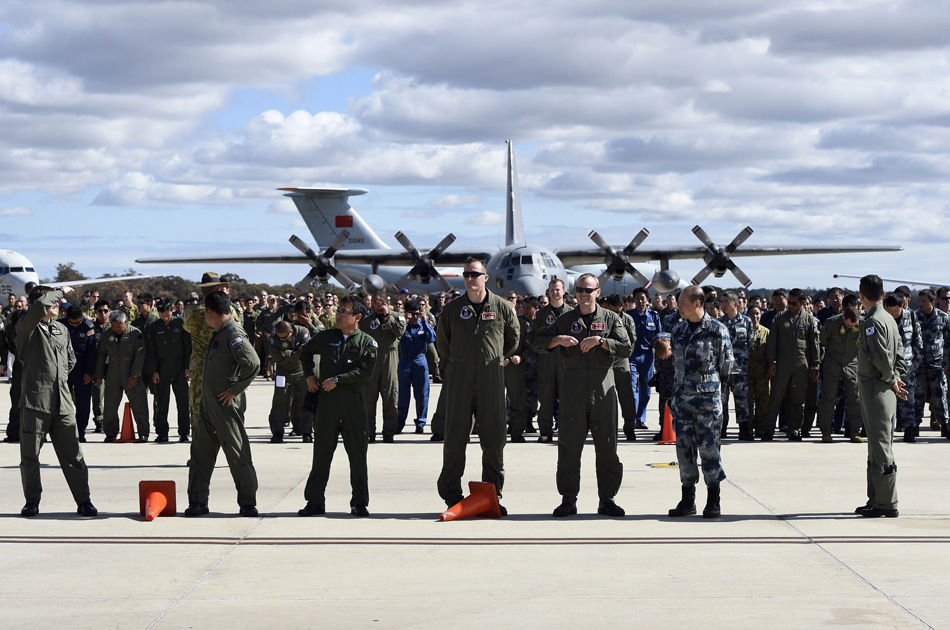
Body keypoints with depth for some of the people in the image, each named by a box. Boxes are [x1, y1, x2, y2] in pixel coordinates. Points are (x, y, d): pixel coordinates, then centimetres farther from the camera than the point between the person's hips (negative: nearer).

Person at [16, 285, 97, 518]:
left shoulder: (62, 330, 18)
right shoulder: (27, 328, -2)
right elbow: (40, 306, -23)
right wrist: (60, 292, -7)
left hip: (62, 402, 4)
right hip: (35, 400, -4)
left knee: (73, 455, 2)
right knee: (30, 455, 4)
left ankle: (83, 501, 6)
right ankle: (32, 502, 16)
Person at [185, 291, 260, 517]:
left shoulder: (234, 334, -16)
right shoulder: (218, 333, 14)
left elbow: (253, 364, -28)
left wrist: (235, 390, -21)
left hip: (227, 404, -10)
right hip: (208, 403, 10)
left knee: (237, 454, -1)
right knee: (200, 452, 10)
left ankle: (248, 503, 8)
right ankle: (197, 501, 16)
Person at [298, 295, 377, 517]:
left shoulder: (367, 342, 1)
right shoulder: (326, 337, 10)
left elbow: (365, 371, -11)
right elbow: (305, 352, 27)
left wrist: (337, 380, -15)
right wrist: (309, 375, 14)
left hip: (354, 401, -2)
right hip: (327, 401, 2)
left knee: (357, 454, 1)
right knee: (321, 453, 4)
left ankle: (359, 503, 10)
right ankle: (315, 502, 10)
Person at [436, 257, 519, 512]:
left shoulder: (502, 308, 3)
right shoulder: (452, 309, 5)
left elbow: (512, 341, 18)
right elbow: (442, 343, 18)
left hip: (492, 379, 0)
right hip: (459, 379, 0)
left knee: (494, 438, 0)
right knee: (455, 438, 0)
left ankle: (492, 494, 9)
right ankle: (452, 495, 7)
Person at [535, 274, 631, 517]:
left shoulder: (611, 319, 9)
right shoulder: (565, 320, 13)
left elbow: (626, 349, -2)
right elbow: (538, 342, 13)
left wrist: (600, 340, -13)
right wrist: (558, 340, -6)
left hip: (603, 389, -1)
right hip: (573, 390, 1)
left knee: (607, 446, 1)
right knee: (569, 446, 0)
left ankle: (607, 499, 10)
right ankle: (568, 500, 7)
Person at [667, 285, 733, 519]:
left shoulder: (717, 330, -5)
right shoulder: (678, 331, 11)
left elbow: (726, 364, 2)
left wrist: (709, 383, 9)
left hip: (708, 398, -5)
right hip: (682, 397, 5)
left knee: (708, 447, -3)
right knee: (684, 447, 6)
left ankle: (713, 501, 6)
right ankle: (688, 499, 14)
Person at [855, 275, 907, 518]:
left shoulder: (873, 322, -16)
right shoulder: (889, 319, 13)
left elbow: (882, 357, -23)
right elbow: (900, 354, 16)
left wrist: (891, 380, -8)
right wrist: (896, 378, 6)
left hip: (876, 390, -10)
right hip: (884, 391, 10)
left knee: (880, 448, -6)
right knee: (878, 448, 15)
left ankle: (886, 504, -3)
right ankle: (877, 500, 21)